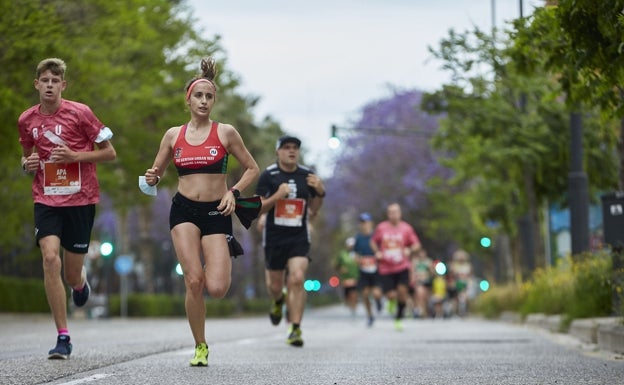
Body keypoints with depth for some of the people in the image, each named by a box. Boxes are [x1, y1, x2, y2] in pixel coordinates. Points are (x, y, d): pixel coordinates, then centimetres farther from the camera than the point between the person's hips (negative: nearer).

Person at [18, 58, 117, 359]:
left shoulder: (79, 113, -7)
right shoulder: (27, 120, 4)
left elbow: (110, 153, -1)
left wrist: (75, 156, -15)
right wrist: (27, 163, -1)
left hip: (80, 200, -2)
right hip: (46, 200, 2)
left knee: (71, 275, 3)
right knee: (50, 258, -19)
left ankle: (81, 282, 45)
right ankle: (63, 337, -13)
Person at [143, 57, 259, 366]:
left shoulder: (225, 133, 1)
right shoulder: (173, 135, 7)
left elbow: (252, 169, 8)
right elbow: (156, 173, 15)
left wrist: (234, 191, -9)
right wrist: (152, 179, -9)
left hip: (216, 212, -1)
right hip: (183, 210, 1)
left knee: (217, 289, -13)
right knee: (193, 281, -14)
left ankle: (226, 254, 25)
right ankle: (200, 346, 5)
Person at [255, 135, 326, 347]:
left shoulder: (307, 175, 3)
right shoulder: (268, 175, -4)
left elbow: (313, 210, 12)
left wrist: (320, 192, -8)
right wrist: (277, 196, -22)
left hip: (299, 237, 0)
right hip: (274, 237, 0)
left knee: (297, 279, -18)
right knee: (275, 284, 10)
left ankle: (295, 329, -12)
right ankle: (278, 301, 48)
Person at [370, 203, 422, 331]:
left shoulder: (406, 228, 0)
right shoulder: (381, 228, 2)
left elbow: (416, 244, 7)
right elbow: (373, 242, 16)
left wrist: (410, 250, -14)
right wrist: (377, 252, -2)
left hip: (402, 267, 0)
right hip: (386, 267, 0)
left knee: (402, 290, -16)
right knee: (391, 295, -7)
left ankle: (399, 318, 3)